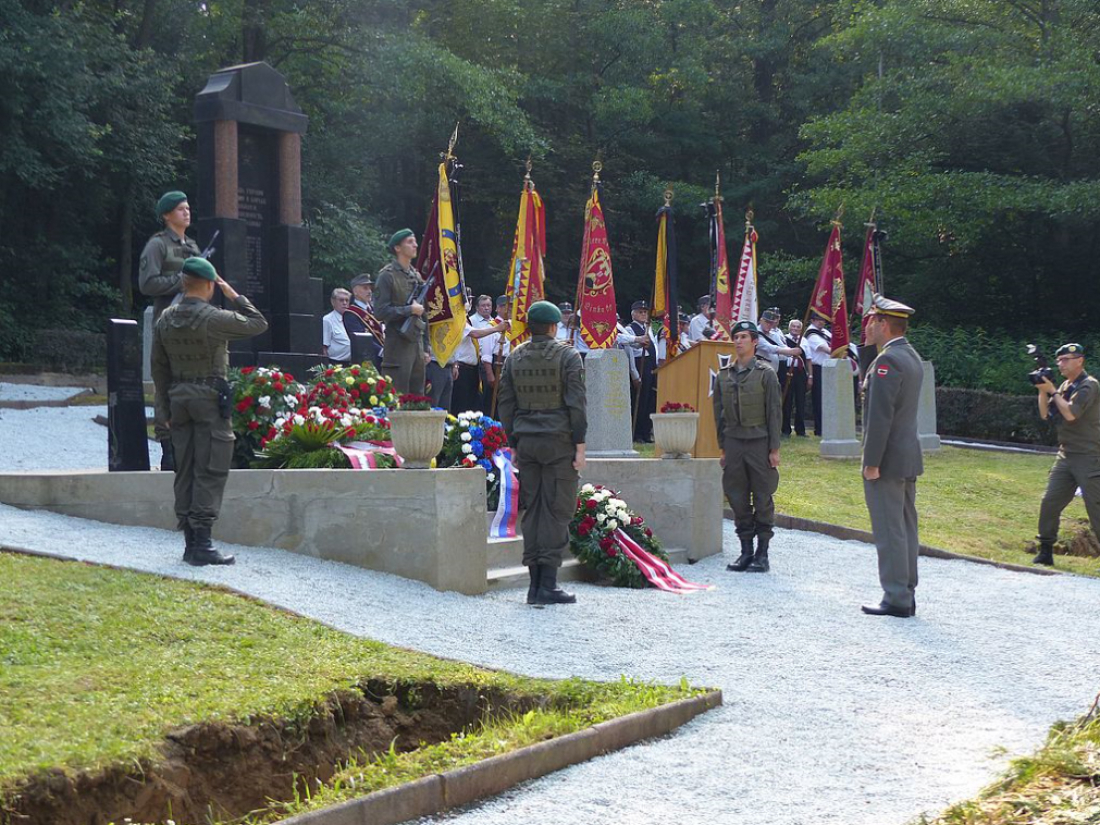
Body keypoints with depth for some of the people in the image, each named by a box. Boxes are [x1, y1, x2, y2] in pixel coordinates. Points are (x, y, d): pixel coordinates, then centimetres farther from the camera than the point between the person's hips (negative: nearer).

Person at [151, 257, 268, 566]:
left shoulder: (165, 320, 6)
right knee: (210, 472, -6)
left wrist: (166, 408, 18)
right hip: (209, 400, -7)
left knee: (185, 471, 10)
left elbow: (159, 367, 11)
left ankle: (190, 542, 13)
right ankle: (202, 544, -10)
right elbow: (258, 323, -3)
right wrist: (234, 295, 4)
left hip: (178, 398, 7)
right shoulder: (214, 319, -15)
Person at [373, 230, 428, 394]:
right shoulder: (387, 275, -6)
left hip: (417, 344, 7)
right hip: (398, 346, -7)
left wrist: (425, 348, 17)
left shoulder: (416, 276, 16)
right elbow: (380, 312, -15)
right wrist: (409, 310, -13)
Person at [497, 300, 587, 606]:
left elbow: (506, 403, 9)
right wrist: (579, 445, -5)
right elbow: (576, 403, -9)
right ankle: (548, 583, -7)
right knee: (557, 511, -3)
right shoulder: (567, 356, -4)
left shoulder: (514, 358, 8)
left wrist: (514, 443, 14)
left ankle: (535, 583, 7)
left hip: (526, 441, 4)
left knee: (532, 509, 7)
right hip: (558, 442, -4)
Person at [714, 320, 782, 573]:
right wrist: (722, 448, 11)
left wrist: (774, 449, -7)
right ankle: (746, 550, 12)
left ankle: (762, 554, 6)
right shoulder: (724, 375, 10)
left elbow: (774, 413, -3)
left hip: (759, 442, -4)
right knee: (737, 498, 4)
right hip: (733, 443, 4)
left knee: (763, 500, 0)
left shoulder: (765, 373, -1)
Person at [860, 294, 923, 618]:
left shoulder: (887, 361, -17)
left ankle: (896, 600, -4)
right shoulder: (911, 357, 14)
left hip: (888, 459, -10)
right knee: (905, 527, 13)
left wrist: (871, 463, -19)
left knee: (889, 531, -6)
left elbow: (880, 416, -21)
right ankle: (906, 594, 19)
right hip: (908, 458, 10)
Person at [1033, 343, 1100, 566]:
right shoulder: (1065, 386, 15)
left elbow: (1071, 414, -22)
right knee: (1049, 503, 5)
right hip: (1066, 456, 8)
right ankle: (1046, 552, 12)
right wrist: (1043, 391, -1)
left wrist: (1052, 390, -12)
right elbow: (1045, 414, 13)